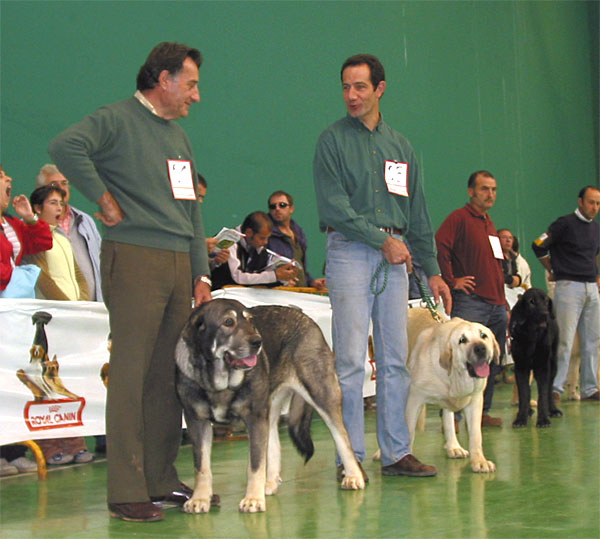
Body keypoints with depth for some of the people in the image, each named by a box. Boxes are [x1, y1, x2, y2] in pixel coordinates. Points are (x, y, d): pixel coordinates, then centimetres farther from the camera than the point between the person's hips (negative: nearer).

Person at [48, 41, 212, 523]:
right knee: (131, 375, -7)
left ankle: (162, 480, 16)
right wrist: (106, 199, -15)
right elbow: (65, 147, -23)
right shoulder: (117, 120, -4)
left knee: (170, 376, 8)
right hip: (135, 260, -8)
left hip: (178, 265, 8)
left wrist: (201, 273, 17)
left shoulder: (178, 136, 23)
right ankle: (127, 492, -5)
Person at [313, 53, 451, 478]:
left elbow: (417, 211, 18)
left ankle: (397, 452, 11)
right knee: (351, 359, -8)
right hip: (350, 250, -5)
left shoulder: (400, 145, 17)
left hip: (395, 254, 5)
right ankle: (350, 457, -3)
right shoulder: (333, 140, 2)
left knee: (396, 358, 5)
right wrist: (382, 240, -12)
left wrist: (432, 270, 13)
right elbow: (332, 206, -8)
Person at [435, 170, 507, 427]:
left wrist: (504, 304, 22)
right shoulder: (459, 218, -4)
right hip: (470, 302, -8)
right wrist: (451, 280, -16)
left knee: (491, 364, 9)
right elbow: (438, 247, -18)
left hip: (496, 304, 8)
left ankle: (482, 412, 17)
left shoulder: (489, 223, 22)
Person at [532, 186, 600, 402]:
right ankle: (555, 388, -8)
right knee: (565, 340, -11)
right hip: (569, 286, -7)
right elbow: (539, 246, -6)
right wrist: (553, 271, 0)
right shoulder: (565, 224, -6)